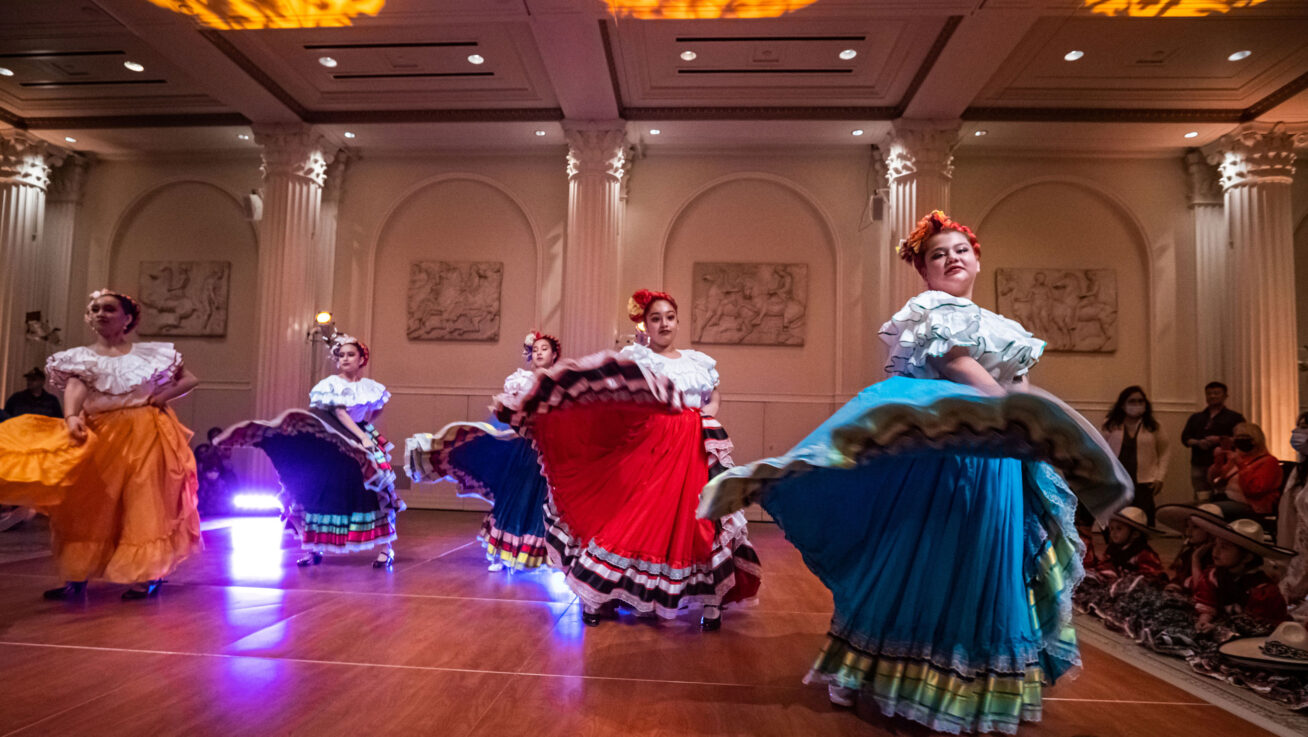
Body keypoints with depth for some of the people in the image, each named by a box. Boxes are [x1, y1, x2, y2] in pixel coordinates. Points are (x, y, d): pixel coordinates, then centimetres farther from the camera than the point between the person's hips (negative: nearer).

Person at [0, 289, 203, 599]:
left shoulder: (150, 353, 7)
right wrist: (71, 416, -30)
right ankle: (77, 577, 11)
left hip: (145, 434, -2)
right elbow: (74, 388, -10)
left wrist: (164, 395, -7)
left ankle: (148, 574, 5)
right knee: (87, 504, 3)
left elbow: (190, 379, 10)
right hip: (98, 435, 2)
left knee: (144, 503, -1)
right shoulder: (80, 357, 9)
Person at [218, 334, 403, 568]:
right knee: (322, 494, 2)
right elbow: (339, 412, -18)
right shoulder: (331, 384, -5)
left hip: (364, 440, 1)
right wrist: (361, 436, -28)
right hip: (332, 444, -1)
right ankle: (314, 548, 16)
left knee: (377, 492, -8)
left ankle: (386, 548, -1)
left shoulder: (371, 387, 3)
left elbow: (377, 410, 22)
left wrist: (365, 429, 7)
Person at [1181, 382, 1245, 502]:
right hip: (1199, 466, 3)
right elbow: (1185, 438, 13)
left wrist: (1220, 440, -13)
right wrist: (1198, 442, -7)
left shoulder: (1235, 417, 11)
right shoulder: (1195, 417, 21)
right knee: (1201, 500, -2)